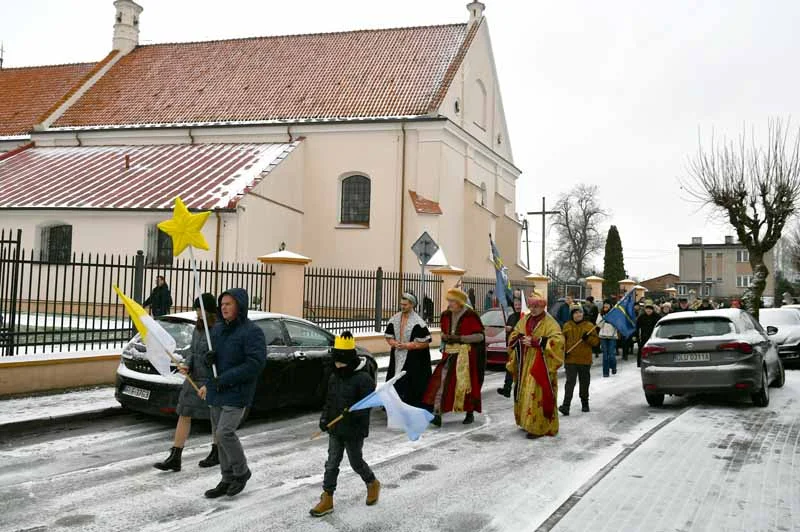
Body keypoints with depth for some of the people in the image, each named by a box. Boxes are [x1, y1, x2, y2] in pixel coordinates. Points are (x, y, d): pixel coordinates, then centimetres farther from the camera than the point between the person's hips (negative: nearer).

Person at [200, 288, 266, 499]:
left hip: (237, 393, -7)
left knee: (225, 433, -15)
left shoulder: (252, 331, -12)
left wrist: (225, 379, -21)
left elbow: (255, 363, -20)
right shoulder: (217, 328, 11)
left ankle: (242, 472, 8)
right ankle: (228, 480, 22)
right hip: (216, 391, 8)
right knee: (219, 435, 10)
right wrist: (209, 359, -4)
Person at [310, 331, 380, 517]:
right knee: (331, 463, 7)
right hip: (335, 429, 6)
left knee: (356, 462, 10)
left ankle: (372, 484, 37)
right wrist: (324, 417, 0)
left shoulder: (363, 378, -17)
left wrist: (354, 413, -33)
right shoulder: (334, 377, 5)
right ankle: (327, 499, 13)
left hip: (354, 430, -6)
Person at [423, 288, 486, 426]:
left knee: (467, 383, 4)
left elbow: (479, 336, -11)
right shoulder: (446, 315, 9)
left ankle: (470, 413, 24)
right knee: (441, 381, -9)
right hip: (449, 354, 5)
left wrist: (459, 338, -17)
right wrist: (445, 337, -1)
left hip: (466, 354, -5)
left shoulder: (470, 316, -10)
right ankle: (437, 415, -14)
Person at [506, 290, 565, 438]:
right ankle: (527, 422, 22)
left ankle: (539, 427, -4)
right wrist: (520, 339, -6)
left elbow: (557, 340, -20)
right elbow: (514, 335, 19)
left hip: (541, 366, -7)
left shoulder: (550, 323, -8)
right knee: (524, 394, 10)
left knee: (537, 395, -9)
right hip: (524, 364, 7)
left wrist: (535, 342, -22)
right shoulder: (524, 320, 11)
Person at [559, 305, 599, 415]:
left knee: (584, 383, 13)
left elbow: (596, 341, 0)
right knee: (570, 382, -9)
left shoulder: (590, 326, 3)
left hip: (585, 360, 1)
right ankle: (566, 406, -13)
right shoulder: (567, 326, 6)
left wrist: (588, 338, -18)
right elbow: (562, 340, 9)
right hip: (570, 360, -1)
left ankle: (585, 403, 30)